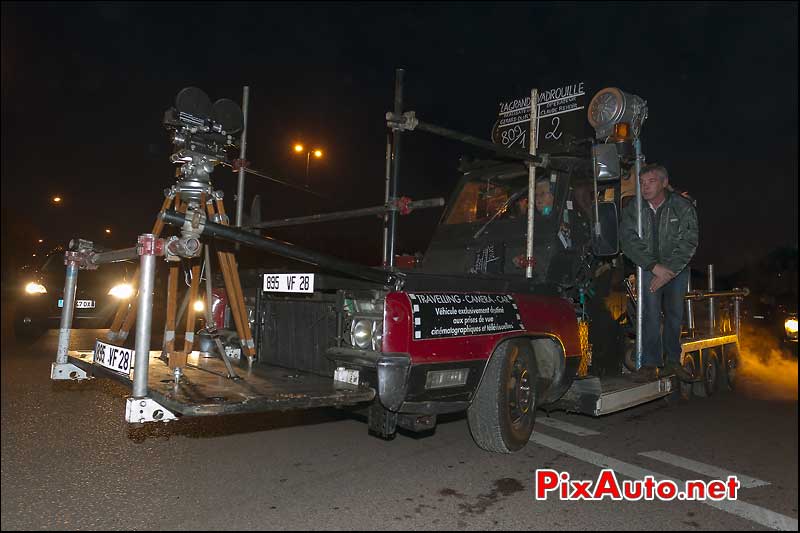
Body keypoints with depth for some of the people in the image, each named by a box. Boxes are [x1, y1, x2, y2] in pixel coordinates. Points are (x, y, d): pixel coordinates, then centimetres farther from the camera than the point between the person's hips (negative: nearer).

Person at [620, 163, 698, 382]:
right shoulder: (633, 209, -6)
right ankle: (650, 364, -12)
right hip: (648, 267, -1)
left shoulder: (683, 207, -8)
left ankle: (673, 361, 19)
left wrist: (668, 270, -20)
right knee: (651, 312, -13)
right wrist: (655, 267, -22)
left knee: (675, 313, 5)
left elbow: (688, 243, -12)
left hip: (677, 268, 1)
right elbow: (629, 241, -13)